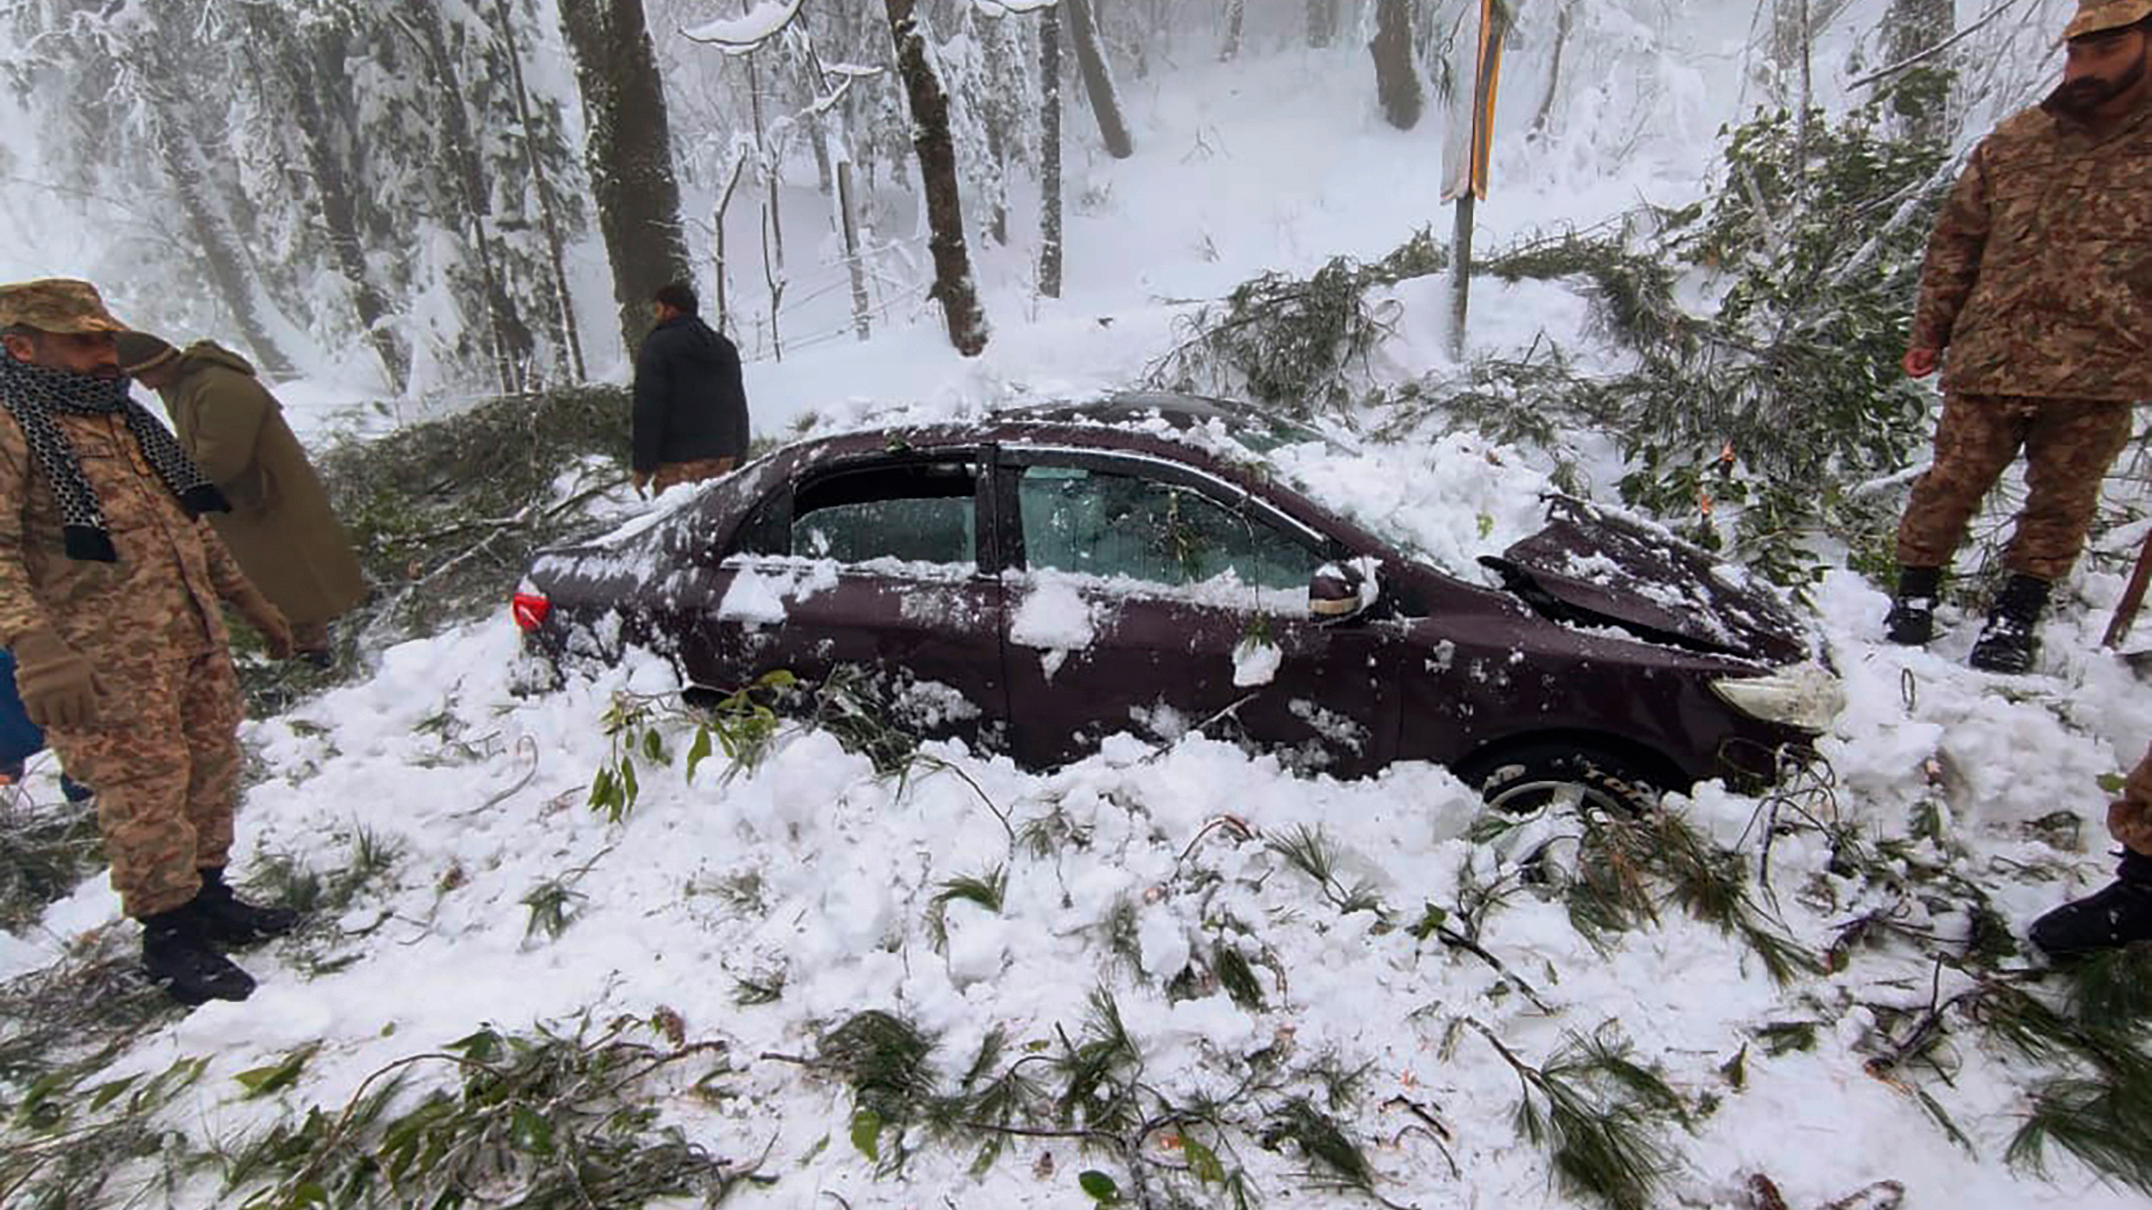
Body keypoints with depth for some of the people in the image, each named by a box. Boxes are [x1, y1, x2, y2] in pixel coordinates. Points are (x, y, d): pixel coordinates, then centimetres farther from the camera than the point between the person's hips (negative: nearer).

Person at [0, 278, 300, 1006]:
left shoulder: (124, 419, 17)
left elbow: (188, 521, 23)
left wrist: (248, 600, 23)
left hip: (196, 636, 8)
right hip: (107, 662, -8)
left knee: (212, 770, 14)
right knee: (147, 792, -1)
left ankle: (208, 898, 31)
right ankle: (169, 937, 14)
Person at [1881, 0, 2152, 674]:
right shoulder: (2013, 143, 8)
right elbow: (1956, 243, 12)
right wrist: (1930, 332, 7)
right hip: (1990, 358, 1)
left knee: (2062, 499, 8)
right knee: (1952, 482, 2)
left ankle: (2016, 617, 21)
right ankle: (1914, 599, 16)